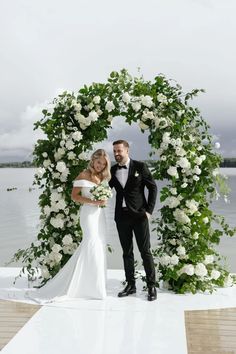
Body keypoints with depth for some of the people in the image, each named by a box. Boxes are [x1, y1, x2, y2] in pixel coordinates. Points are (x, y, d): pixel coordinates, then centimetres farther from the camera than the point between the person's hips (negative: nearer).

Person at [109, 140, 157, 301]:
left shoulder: (140, 166, -4)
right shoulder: (113, 170, 7)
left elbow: (153, 188, -2)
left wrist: (149, 210, -8)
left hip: (139, 215, -4)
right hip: (122, 216, 4)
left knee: (145, 251, 1)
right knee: (127, 252, 11)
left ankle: (152, 286, 12)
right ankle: (131, 285, 22)